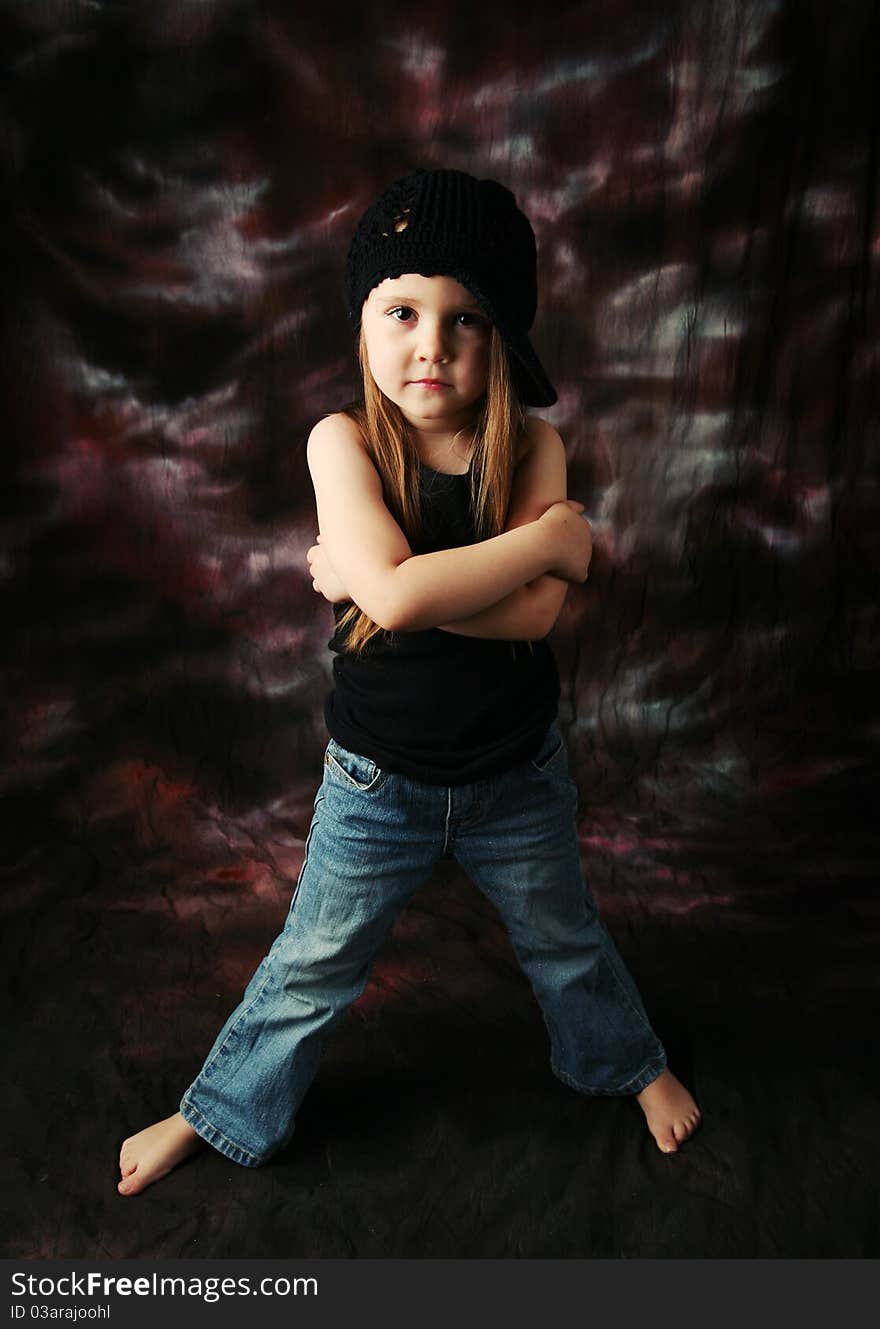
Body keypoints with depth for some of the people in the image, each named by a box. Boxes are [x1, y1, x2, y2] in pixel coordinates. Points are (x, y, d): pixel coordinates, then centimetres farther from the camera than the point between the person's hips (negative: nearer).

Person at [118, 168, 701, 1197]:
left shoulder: (532, 447, -12)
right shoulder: (343, 441, -17)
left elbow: (534, 615, -24)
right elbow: (390, 593, -33)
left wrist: (383, 576, -26)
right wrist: (552, 536, -25)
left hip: (517, 775, 2)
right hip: (377, 782, -1)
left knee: (564, 940, 25)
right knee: (312, 965, 17)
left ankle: (628, 1060, 55)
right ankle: (223, 1110, 44)